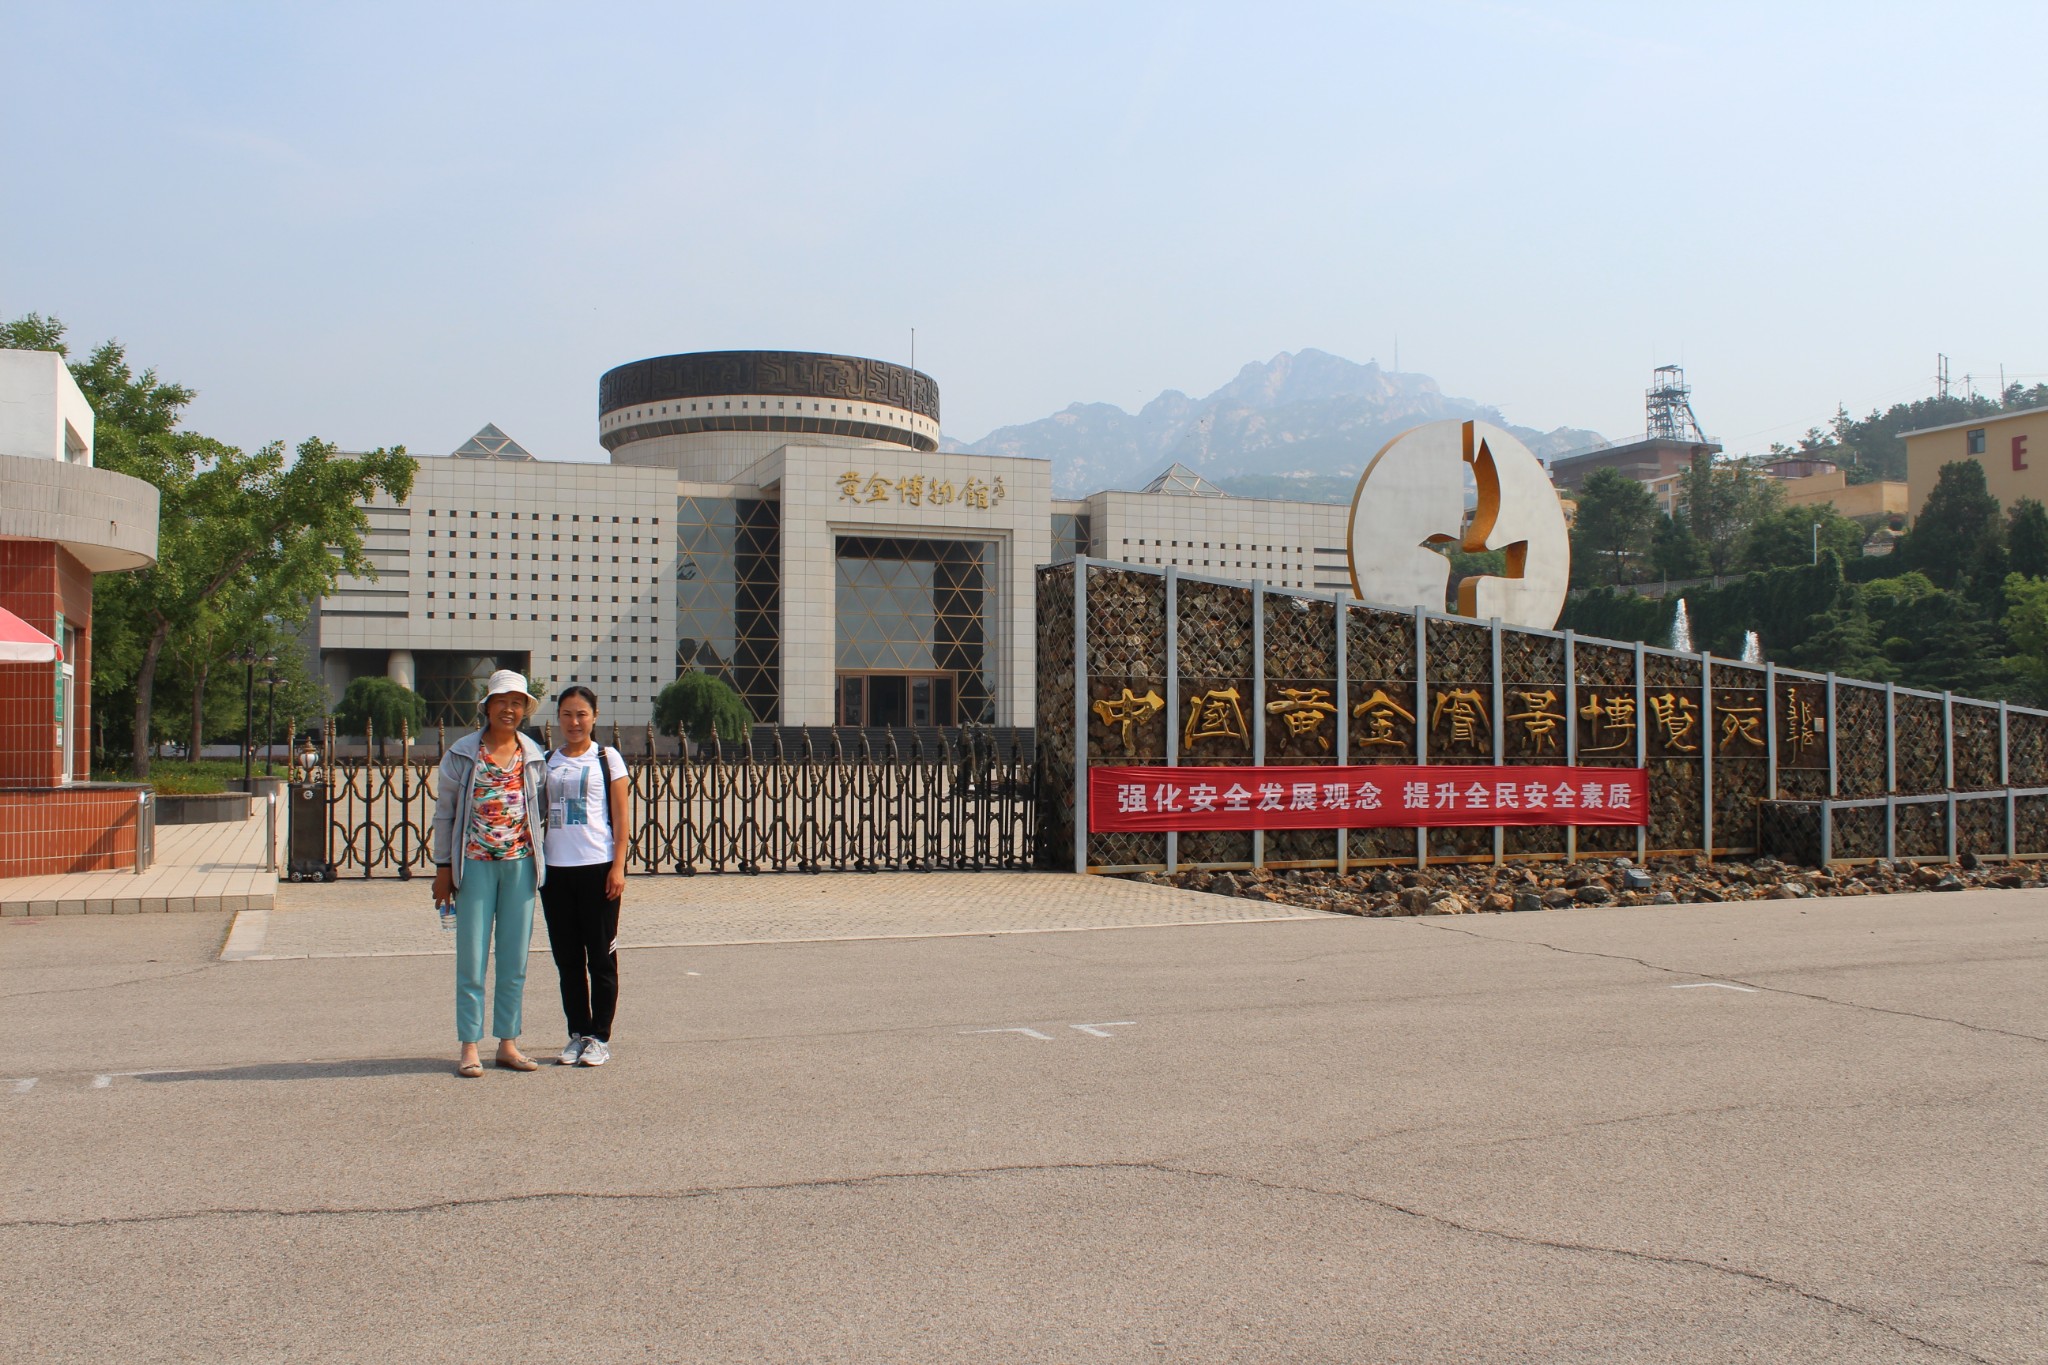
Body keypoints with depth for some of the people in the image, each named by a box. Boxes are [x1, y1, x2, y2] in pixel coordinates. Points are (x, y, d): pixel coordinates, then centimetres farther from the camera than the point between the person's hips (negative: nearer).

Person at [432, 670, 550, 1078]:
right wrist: (443, 867, 1)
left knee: (515, 961, 6)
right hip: (475, 864, -2)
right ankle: (470, 1047, 7)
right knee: (472, 959, 0)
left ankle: (508, 1043, 15)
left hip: (521, 864, 2)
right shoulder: (462, 753, 2)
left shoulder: (534, 756, 8)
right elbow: (444, 812, 4)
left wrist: (542, 858, 7)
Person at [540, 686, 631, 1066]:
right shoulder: (547, 761, 12)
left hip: (597, 867, -3)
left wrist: (618, 867, -9)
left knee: (601, 957, 1)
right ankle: (577, 1034, 17)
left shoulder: (608, 759, 2)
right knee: (567, 957, 7)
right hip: (555, 868, 4)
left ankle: (600, 1038, 9)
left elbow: (621, 818, -1)